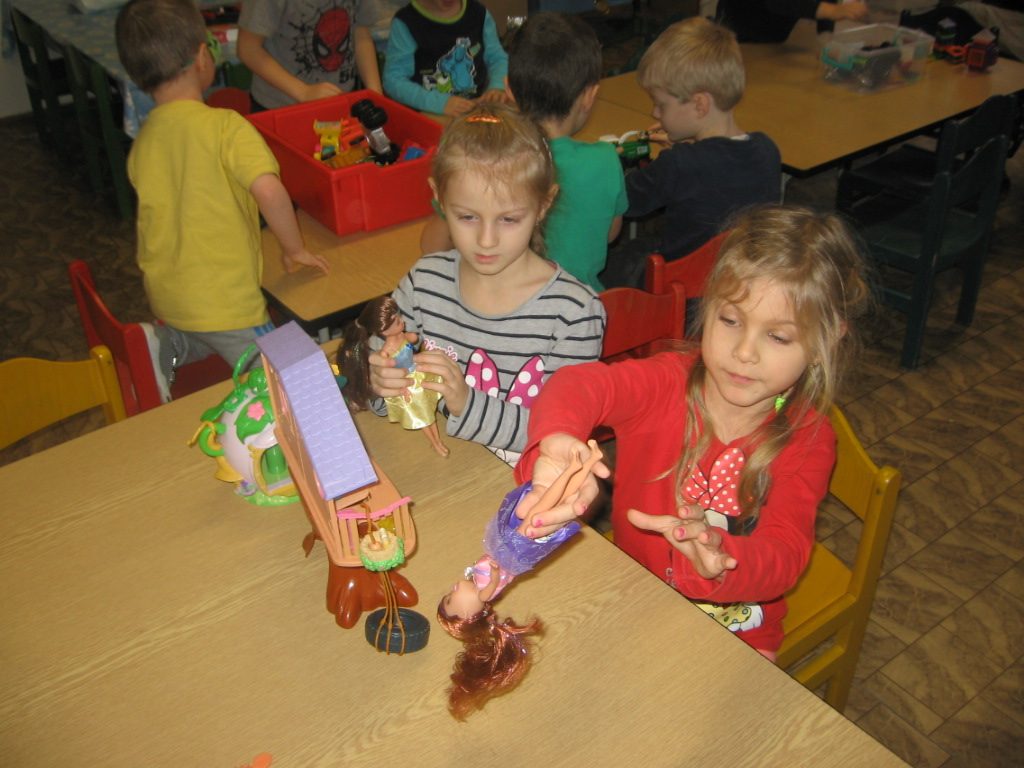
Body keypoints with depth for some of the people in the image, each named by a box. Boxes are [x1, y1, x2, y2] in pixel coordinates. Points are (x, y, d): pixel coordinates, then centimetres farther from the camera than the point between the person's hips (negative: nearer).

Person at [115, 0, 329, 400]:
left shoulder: (141, 142, 3)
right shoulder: (224, 125, -17)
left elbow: (164, 211, 11)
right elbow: (268, 190, -28)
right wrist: (294, 249, -13)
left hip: (165, 294, 7)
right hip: (223, 301, -7)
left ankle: (162, 347, 12)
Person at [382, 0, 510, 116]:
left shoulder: (479, 13, 2)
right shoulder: (406, 21, -12)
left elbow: (497, 57, 11)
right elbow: (393, 81, -14)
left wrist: (497, 86, -12)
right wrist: (439, 103, -28)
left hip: (477, 108, 2)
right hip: (430, 116, -2)